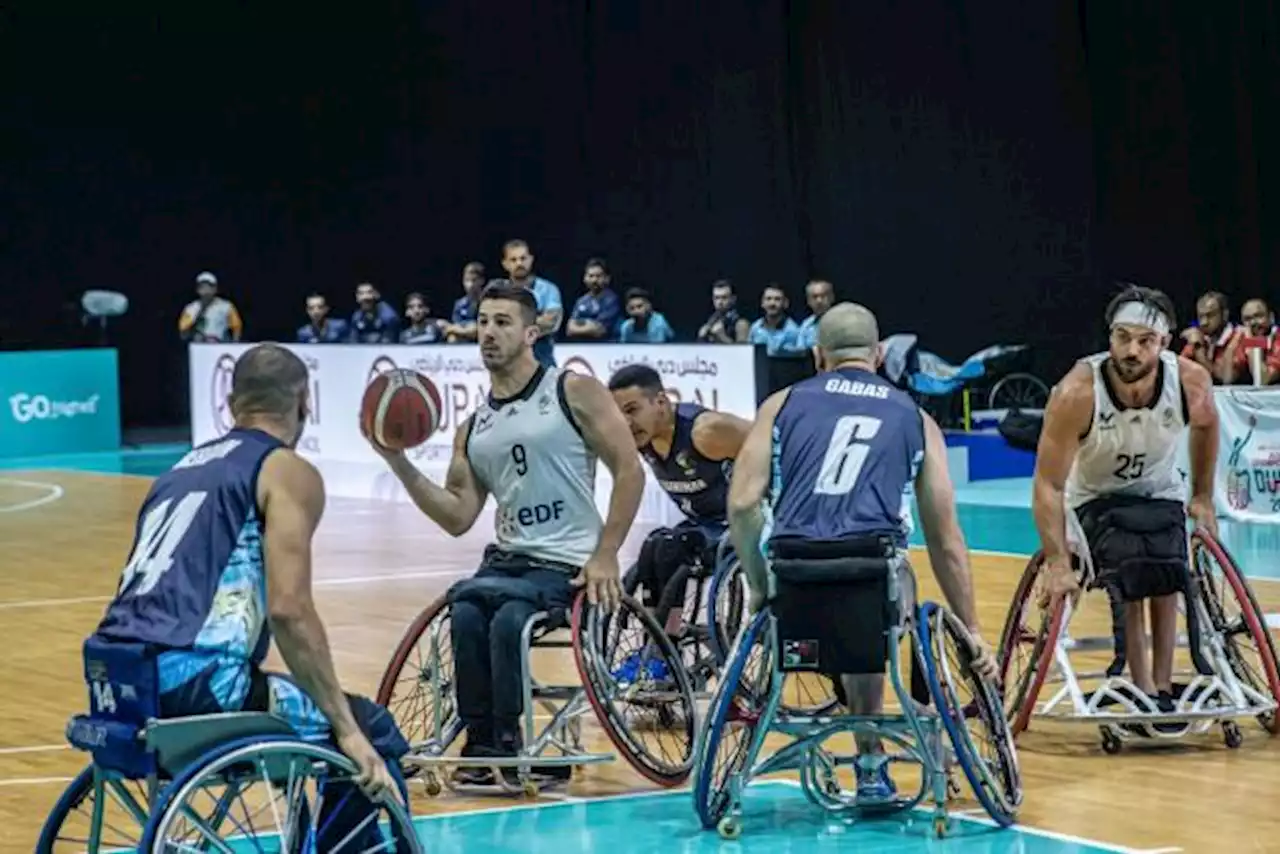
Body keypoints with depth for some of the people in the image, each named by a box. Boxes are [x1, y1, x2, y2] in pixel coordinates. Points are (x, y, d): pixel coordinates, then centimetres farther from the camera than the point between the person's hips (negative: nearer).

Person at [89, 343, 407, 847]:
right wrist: (347, 729, -8)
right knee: (372, 735, 7)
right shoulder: (288, 472, 0)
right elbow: (288, 611, -13)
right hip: (191, 680, -9)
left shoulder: (186, 466, 24)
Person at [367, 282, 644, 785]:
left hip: (568, 567, -4)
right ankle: (486, 744, -12)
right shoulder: (474, 428, 15)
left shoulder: (574, 393, 0)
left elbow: (629, 471, -3)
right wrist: (398, 462, -1)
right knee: (466, 613, -28)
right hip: (507, 558, 4)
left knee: (508, 614, -32)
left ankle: (496, 745, -14)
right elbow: (458, 518, 9)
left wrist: (606, 555, -11)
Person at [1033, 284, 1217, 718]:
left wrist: (1202, 497, 9)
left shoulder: (1191, 381, -24)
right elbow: (1048, 485, -28)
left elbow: (1205, 425, 3)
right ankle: (1143, 690, -17)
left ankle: (1162, 686, -9)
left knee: (1164, 574, -22)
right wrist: (1057, 564, -33)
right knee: (1129, 574, -27)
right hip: (1094, 498, -2)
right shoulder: (1077, 393, -33)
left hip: (1159, 493, 2)